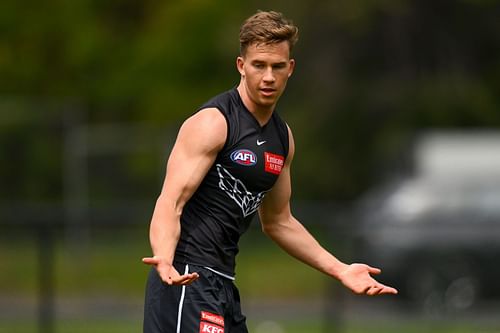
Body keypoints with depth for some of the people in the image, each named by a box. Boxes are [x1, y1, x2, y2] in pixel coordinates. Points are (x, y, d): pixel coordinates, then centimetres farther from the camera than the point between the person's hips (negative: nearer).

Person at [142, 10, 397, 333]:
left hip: (222, 282, 9)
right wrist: (164, 261, -37)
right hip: (187, 278, -9)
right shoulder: (213, 123, -11)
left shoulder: (282, 137, 15)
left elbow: (278, 222, 26)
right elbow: (170, 204, -18)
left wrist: (340, 269, 21)